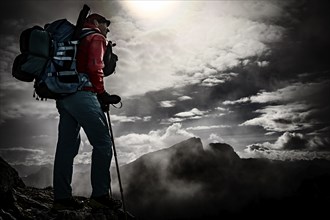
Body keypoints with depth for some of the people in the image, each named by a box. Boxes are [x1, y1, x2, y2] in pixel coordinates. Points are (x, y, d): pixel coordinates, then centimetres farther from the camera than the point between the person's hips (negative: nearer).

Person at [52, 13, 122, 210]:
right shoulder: (96, 38, 4)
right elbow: (94, 68, -12)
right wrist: (103, 95, -3)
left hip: (62, 96, 9)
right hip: (82, 94, -9)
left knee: (67, 146, 7)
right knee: (103, 143, -5)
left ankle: (62, 197, 10)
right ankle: (100, 195, -6)